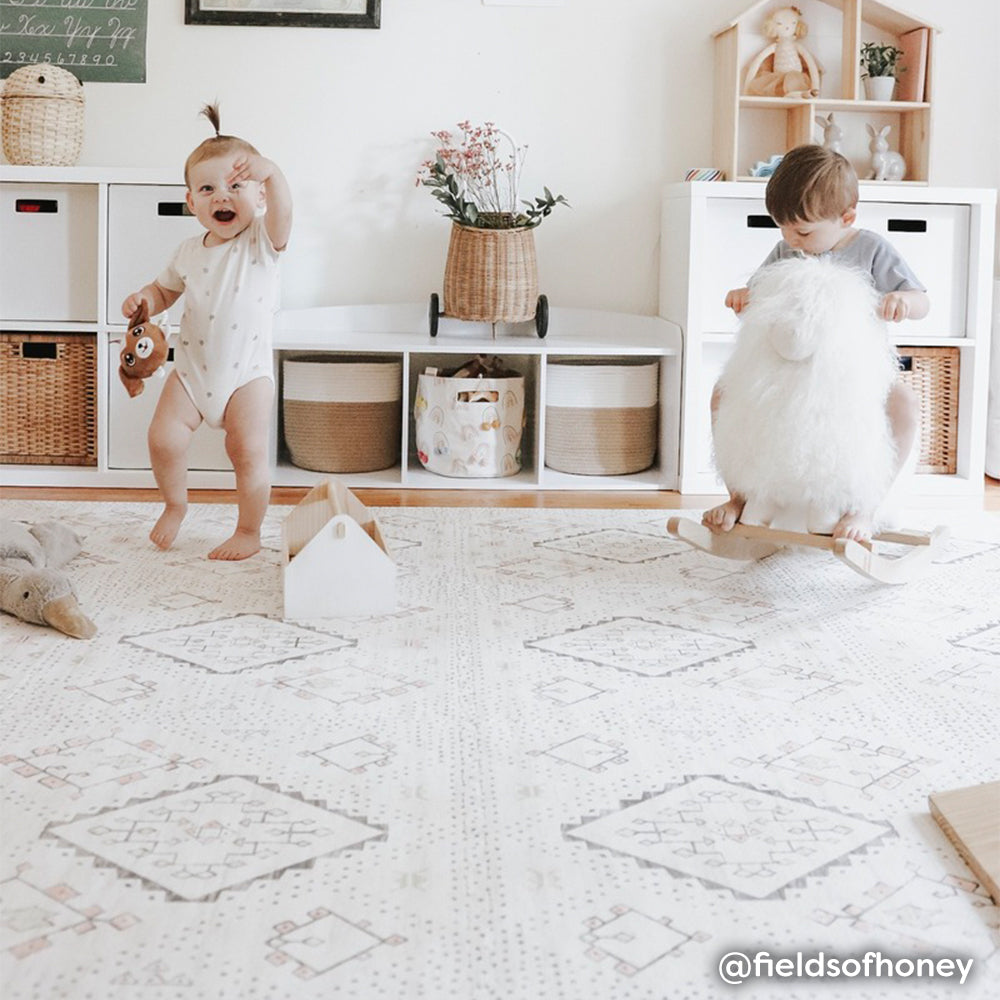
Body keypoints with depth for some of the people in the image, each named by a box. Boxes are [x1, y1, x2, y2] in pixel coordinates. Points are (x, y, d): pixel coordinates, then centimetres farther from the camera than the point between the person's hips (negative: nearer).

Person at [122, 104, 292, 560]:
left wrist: (271, 172, -50)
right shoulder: (189, 252, 3)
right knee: (163, 438, -4)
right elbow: (166, 288, 19)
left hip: (247, 371, -4)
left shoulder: (260, 242, -11)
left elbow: (281, 214, -33)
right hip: (192, 368, 4)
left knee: (248, 452, -5)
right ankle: (175, 504, 25)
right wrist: (144, 299, -3)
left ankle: (249, 532, 14)